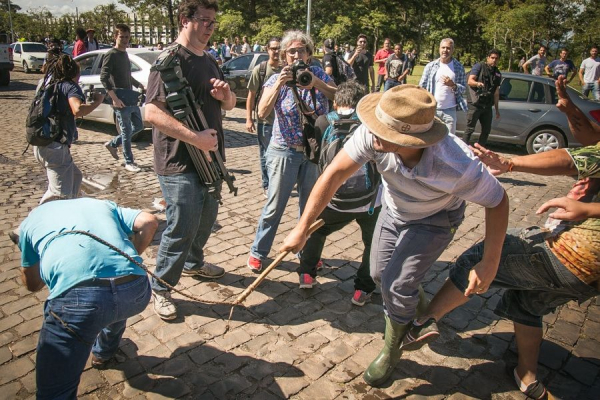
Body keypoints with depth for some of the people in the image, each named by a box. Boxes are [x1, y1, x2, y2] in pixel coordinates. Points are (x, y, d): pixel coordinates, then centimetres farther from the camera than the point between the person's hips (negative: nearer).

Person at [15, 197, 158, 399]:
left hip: (76, 294, -3)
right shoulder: (103, 204, 33)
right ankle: (104, 352, 66)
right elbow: (149, 221, 16)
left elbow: (32, 284, 37)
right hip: (136, 291, 4)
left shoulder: (30, 220, 30)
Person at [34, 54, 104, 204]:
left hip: (41, 145, 10)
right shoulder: (70, 86, -9)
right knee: (62, 195, -9)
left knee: (75, 176, 26)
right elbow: (78, 110, -25)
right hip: (56, 147, -10)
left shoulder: (47, 84, 14)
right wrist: (97, 101, -13)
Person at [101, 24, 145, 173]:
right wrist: (114, 98, -25)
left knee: (138, 126, 17)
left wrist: (138, 85, 14)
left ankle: (112, 144, 30)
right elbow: (103, 78, -19)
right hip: (121, 101, -8)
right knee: (126, 132, -1)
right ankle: (129, 162, 11)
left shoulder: (125, 54, 15)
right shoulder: (111, 55, -11)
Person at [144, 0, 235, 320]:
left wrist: (225, 94, -4)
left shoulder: (209, 62, 15)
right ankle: (160, 288, 15)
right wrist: (195, 137, -28)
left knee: (206, 218, 21)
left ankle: (193, 263, 45)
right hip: (179, 164, -9)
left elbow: (229, 105, 19)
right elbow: (152, 112, -24)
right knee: (182, 228, -4)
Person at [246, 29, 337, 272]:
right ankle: (258, 252, 19)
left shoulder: (318, 74, 2)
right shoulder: (276, 79, -4)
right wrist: (279, 84, -26)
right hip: (284, 152, -2)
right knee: (274, 207, 2)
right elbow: (262, 112, -17)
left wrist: (316, 83, -24)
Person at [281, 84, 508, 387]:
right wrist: (302, 229, -30)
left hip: (434, 220, -4)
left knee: (397, 285, -13)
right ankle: (415, 310, 49)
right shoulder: (373, 133, -36)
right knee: (380, 274, 14)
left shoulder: (458, 166, -41)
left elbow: (498, 202, -24)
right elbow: (334, 174, -31)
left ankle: (391, 351, 19)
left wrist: (490, 264, -23)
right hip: (393, 210, 4)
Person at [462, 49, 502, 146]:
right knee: (470, 129, -7)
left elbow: (496, 93, 21)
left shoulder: (498, 74, 18)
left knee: (486, 130, 9)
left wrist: (496, 109, 19)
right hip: (475, 104, -6)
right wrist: (478, 83, -32)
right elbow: (470, 81, -10)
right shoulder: (479, 66, 1)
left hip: (487, 106, 7)